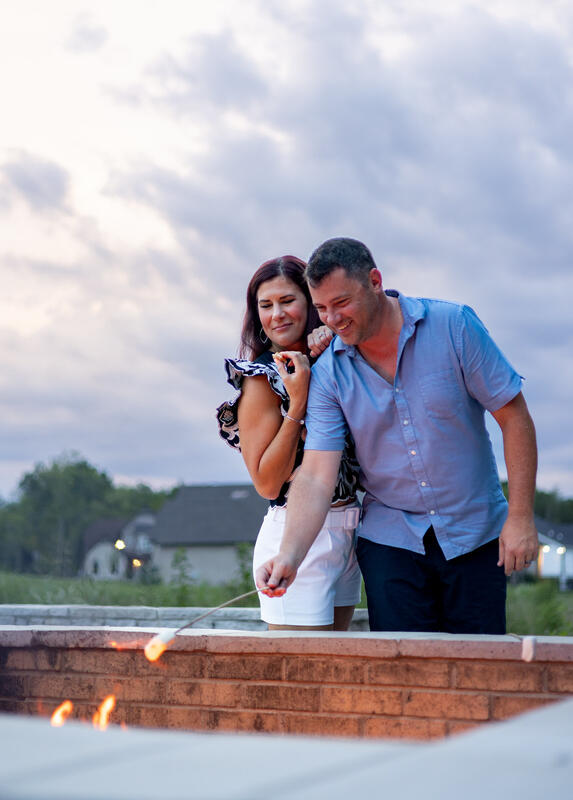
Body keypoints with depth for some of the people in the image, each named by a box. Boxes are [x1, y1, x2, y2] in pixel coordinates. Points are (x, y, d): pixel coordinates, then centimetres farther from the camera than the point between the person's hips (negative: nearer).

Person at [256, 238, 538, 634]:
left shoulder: (453, 326, -11)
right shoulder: (328, 373, -6)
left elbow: (514, 416, -6)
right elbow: (316, 475, -13)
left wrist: (521, 517, -10)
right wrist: (289, 556, -29)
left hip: (475, 537, -1)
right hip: (391, 541, 1)